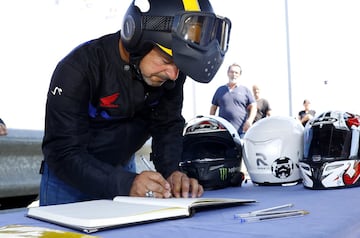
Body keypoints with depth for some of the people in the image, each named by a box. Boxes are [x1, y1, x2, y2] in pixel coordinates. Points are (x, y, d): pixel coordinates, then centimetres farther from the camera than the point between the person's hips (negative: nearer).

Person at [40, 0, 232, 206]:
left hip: (120, 172, 4)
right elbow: (64, 153, -31)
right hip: (68, 176, -3)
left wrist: (173, 172, -30)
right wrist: (127, 184, -44)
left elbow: (168, 126, -10)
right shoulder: (79, 69, -29)